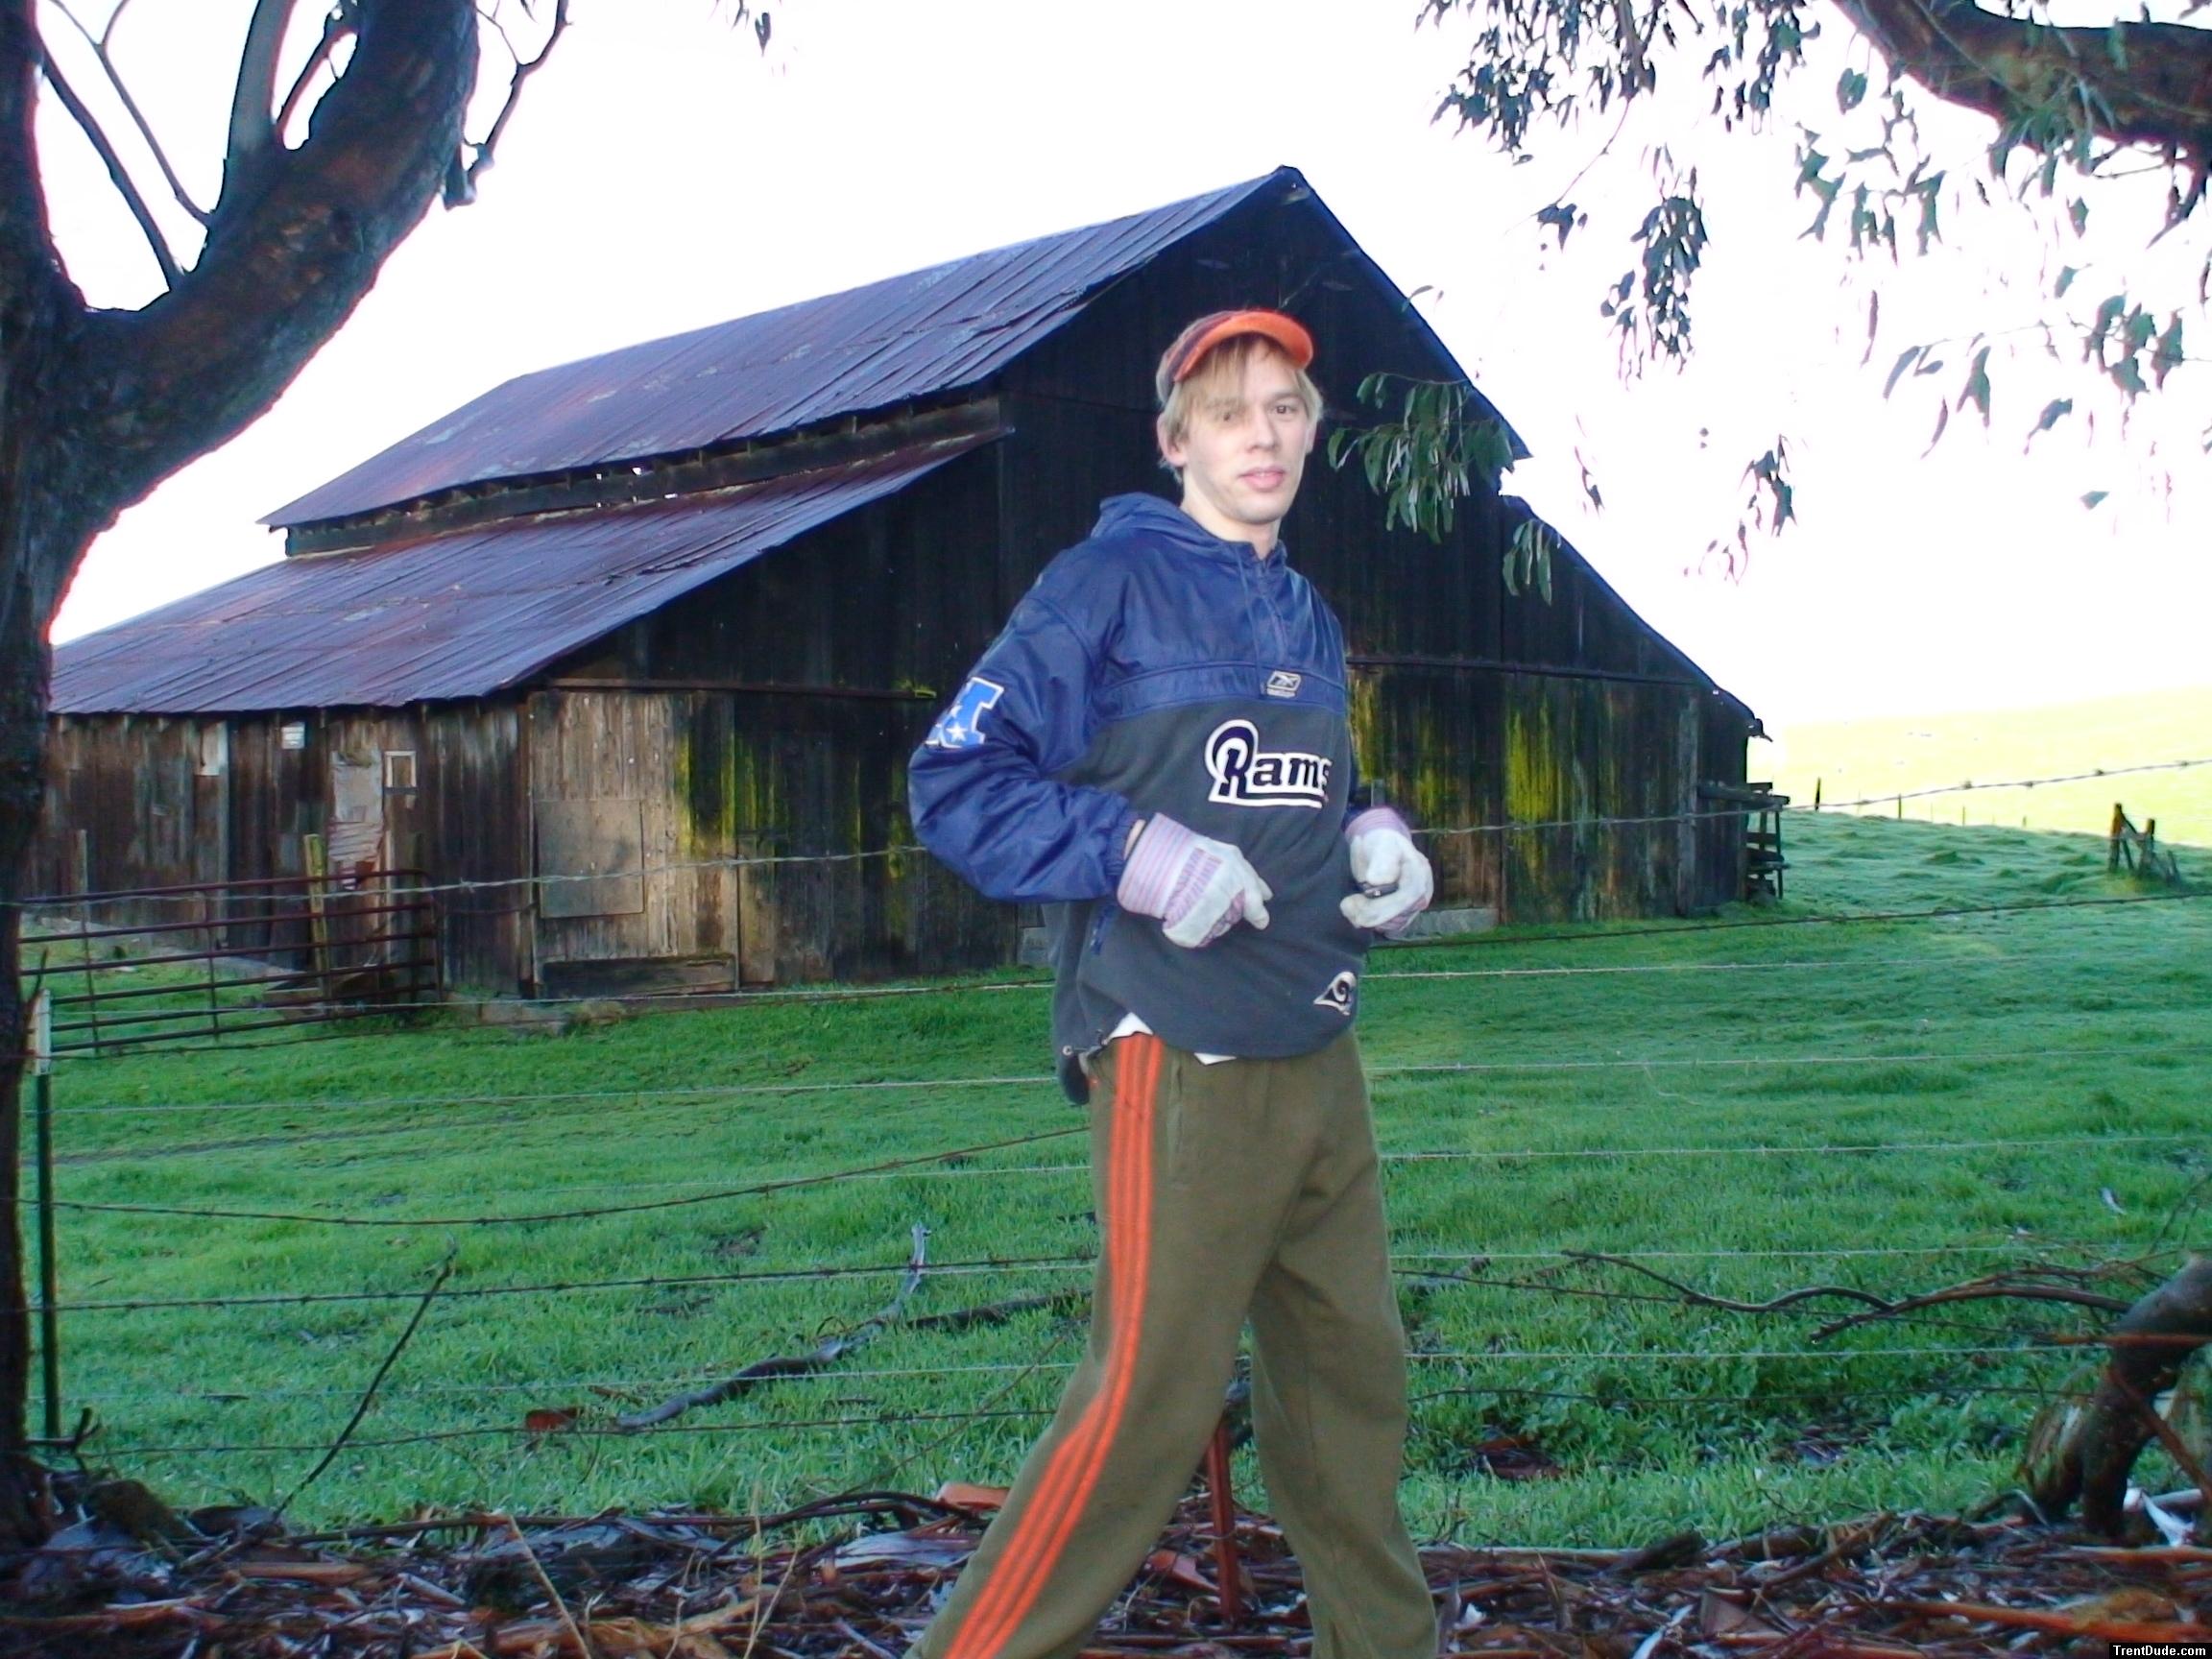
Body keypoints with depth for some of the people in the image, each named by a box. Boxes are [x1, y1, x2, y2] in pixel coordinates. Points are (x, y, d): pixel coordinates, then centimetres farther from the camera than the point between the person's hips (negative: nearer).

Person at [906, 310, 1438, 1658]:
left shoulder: (1309, 621, 17)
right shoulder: (1111, 584, -4)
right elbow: (955, 782, -8)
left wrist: (1379, 846, 7)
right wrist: (1132, 853, -19)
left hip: (1321, 1057, 7)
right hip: (1180, 1056, -7)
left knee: (1353, 1369, 14)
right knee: (1151, 1396, -9)